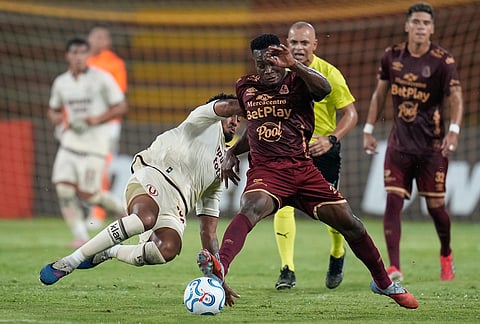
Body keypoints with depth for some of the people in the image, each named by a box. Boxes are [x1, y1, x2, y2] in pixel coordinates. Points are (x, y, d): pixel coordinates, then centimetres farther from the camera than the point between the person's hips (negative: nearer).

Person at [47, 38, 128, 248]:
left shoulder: (101, 78, -6)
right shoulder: (60, 83, 8)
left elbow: (121, 107, -5)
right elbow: (53, 110, 22)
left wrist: (97, 119, -18)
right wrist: (56, 117, -3)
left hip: (94, 144, -5)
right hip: (70, 141, 5)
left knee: (87, 194, -7)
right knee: (63, 187, -11)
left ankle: (120, 209, 22)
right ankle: (81, 236, -6)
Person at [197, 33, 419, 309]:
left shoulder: (297, 81, 1)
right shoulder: (245, 87, 13)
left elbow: (324, 88, -25)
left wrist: (293, 65, -37)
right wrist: (233, 152, 20)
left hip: (303, 170, 0)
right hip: (265, 171, 0)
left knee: (350, 224, 0)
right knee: (252, 208, -34)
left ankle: (384, 283, 23)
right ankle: (219, 269, -58)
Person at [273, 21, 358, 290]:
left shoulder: (329, 74, -13)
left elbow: (351, 113, -11)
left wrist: (331, 139, -26)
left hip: (323, 150, -1)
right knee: (284, 204, -17)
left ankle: (337, 255, 35)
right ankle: (287, 271, -14)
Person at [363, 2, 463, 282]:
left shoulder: (443, 60, -7)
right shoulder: (392, 57, 4)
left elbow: (455, 97, -15)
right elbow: (380, 94, 15)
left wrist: (454, 129, -31)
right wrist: (369, 129, 12)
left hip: (432, 144, -3)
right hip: (400, 142, 3)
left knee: (435, 205, 4)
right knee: (393, 201, -9)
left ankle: (446, 256, 31)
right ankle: (394, 267, -11)